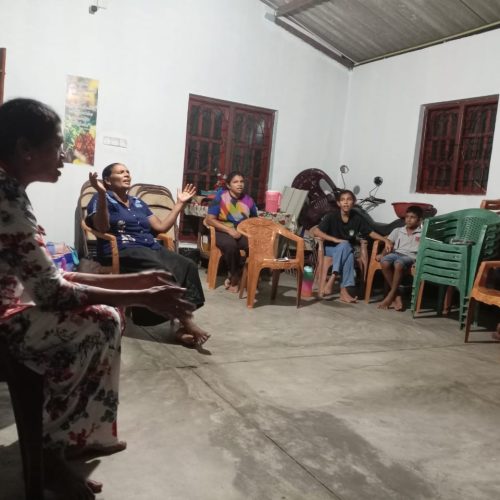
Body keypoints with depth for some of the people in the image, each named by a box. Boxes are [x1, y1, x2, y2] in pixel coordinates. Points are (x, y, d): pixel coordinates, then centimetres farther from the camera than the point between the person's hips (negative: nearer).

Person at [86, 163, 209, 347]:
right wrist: (101, 193, -22)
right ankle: (188, 323, -24)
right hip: (122, 251, -7)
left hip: (151, 248, 7)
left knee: (188, 265, -21)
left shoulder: (138, 203, 27)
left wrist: (180, 203, 23)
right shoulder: (102, 198, 7)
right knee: (162, 270, -34)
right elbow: (102, 227, -12)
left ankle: (184, 327, -25)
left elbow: (162, 227, 22)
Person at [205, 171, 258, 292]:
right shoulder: (220, 197, -4)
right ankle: (237, 276, -13)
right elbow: (210, 219, -9)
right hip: (222, 232, -3)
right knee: (230, 244, -38)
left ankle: (234, 277, -10)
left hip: (242, 233, 3)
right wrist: (229, 230, -18)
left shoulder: (248, 200, 6)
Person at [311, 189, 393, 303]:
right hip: (330, 248, -2)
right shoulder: (331, 216, -12)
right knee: (345, 245, -34)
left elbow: (371, 232, 3)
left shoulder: (357, 218, -2)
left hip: (346, 249, 2)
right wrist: (335, 240, -25)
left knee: (349, 254, -33)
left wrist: (386, 240, -12)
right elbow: (315, 231, -19)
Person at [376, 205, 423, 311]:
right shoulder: (397, 230, 24)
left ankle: (390, 296, -26)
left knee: (399, 264, -40)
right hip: (396, 253, 3)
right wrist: (382, 254, -1)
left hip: (410, 256, -3)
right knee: (384, 262, -34)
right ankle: (397, 296, -25)